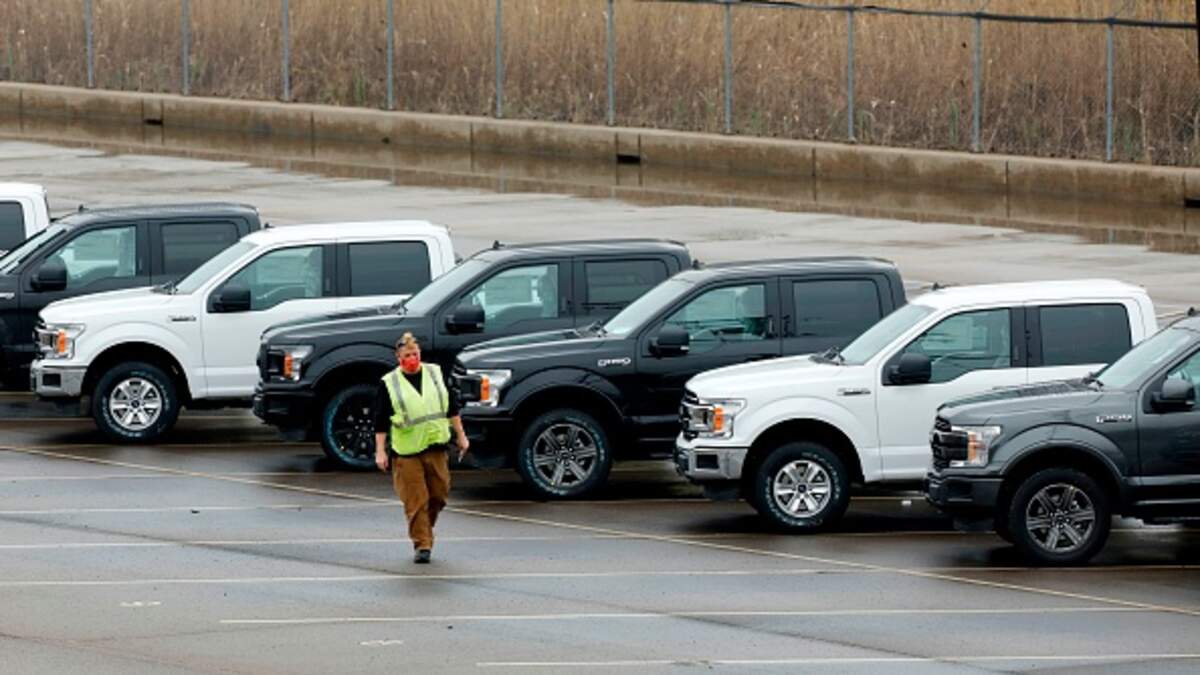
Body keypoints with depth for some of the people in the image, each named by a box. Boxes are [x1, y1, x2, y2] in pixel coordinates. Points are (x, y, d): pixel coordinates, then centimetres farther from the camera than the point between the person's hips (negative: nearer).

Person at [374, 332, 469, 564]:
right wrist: (380, 451, -5)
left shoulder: (436, 374, 9)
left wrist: (461, 436, 15)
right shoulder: (389, 384, -1)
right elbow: (381, 421, 0)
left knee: (439, 495, 8)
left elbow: (452, 407, 16)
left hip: (436, 447, 4)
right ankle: (422, 544, -4)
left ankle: (425, 527, 32)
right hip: (406, 452, -3)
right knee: (416, 501, -7)